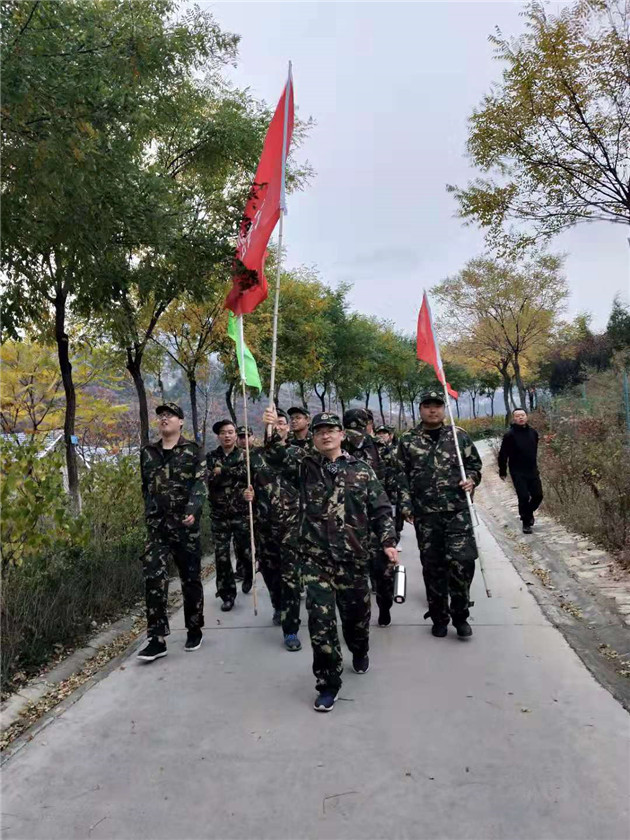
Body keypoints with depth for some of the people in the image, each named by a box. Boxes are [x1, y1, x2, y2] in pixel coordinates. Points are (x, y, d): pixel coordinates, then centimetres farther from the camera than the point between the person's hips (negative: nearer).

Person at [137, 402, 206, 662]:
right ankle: (157, 638, -1)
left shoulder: (192, 450, -2)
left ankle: (194, 630, 25)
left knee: (190, 578, 7)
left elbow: (200, 483, -11)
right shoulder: (148, 452, 10)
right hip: (156, 524, 3)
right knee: (153, 577, -8)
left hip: (185, 524, -3)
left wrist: (192, 511, -26)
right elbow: (146, 487, 18)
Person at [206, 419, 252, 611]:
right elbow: (209, 479, -11)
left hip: (242, 513, -1)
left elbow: (247, 474, -17)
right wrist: (233, 474, -20)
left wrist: (222, 471, -17)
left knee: (244, 551, 5)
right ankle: (227, 594, 15)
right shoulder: (211, 457, 5)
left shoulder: (244, 455, 3)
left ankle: (247, 576, 38)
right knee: (221, 556, 2)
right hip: (219, 515, 1)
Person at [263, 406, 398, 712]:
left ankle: (360, 653, 50)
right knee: (320, 619, -5)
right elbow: (279, 457, -14)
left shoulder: (361, 470, 3)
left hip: (353, 556, 1)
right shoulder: (305, 467, 3)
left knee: (355, 612, 17)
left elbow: (381, 510, 4)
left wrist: (388, 542, -8)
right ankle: (328, 683, 13)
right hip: (316, 557, -1)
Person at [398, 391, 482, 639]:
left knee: (462, 560, -9)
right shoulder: (408, 440, 5)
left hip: (457, 510, 0)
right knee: (432, 565, 8)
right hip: (425, 514, 1)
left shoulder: (459, 435, 7)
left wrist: (471, 479, -5)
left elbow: (475, 463, 15)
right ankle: (439, 618, 25)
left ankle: (460, 616, 13)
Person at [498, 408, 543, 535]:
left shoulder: (533, 432, 4)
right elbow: (503, 455, -10)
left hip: (532, 470, 5)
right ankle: (526, 523, 11)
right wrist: (502, 471, -6)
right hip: (518, 473, -5)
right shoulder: (510, 435, -13)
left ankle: (528, 512, 34)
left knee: (538, 495, 5)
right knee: (524, 497, -6)